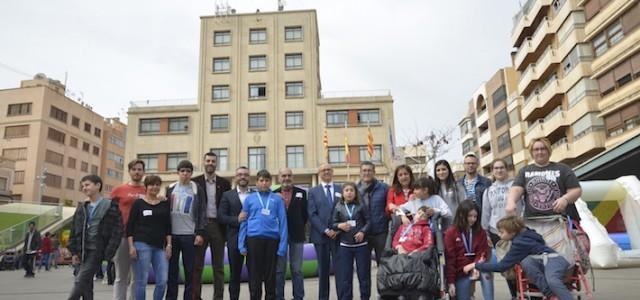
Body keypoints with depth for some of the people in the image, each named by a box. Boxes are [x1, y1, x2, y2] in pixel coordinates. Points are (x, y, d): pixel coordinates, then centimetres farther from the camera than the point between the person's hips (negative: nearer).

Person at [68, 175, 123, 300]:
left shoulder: (110, 206, -5)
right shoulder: (81, 207, 13)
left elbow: (117, 230, -9)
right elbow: (74, 230, 13)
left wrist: (109, 253, -14)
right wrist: (74, 251, 5)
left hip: (96, 251, -6)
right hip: (81, 251, 6)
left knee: (80, 282, -12)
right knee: (86, 285, 8)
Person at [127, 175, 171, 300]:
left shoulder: (165, 204, 13)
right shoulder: (138, 203, 4)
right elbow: (130, 226, 2)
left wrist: (169, 244, 5)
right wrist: (131, 246, -6)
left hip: (160, 246, 3)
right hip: (142, 244, -3)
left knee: (162, 281, -3)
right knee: (142, 280, -2)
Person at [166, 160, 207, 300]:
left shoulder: (197, 189, 3)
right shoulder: (170, 189, 10)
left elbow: (202, 213, 0)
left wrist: (200, 233, -8)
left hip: (189, 235, -2)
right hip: (172, 234, 2)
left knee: (189, 270, 2)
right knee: (172, 269, 7)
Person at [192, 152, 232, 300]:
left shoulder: (224, 183, 7)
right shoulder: (195, 182, 3)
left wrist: (226, 228, -1)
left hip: (217, 226, 1)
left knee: (218, 266, 6)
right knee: (197, 265, 4)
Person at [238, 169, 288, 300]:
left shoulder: (277, 199, 5)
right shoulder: (249, 199, 7)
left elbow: (282, 221, 2)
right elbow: (244, 222, 7)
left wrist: (283, 244, -6)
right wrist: (242, 244, 0)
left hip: (272, 239, 0)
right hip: (253, 238, 0)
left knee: (271, 274, 9)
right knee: (254, 274, 7)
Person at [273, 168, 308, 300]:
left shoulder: (301, 193, 4)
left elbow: (305, 213, 6)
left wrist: (300, 228, 3)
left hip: (296, 235, 0)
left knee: (297, 269, 6)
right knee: (279, 269, 6)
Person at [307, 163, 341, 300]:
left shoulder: (341, 190, 10)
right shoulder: (313, 191, 6)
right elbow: (312, 215, -2)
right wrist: (326, 230, -11)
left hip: (338, 234, 1)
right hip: (320, 235, 0)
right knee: (323, 269, 7)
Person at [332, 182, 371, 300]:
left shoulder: (362, 206, 0)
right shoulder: (338, 207, 3)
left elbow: (368, 221, -1)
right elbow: (333, 224, 5)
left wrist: (363, 232, -16)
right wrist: (339, 226, -15)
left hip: (361, 245, -1)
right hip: (344, 246, 1)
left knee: (364, 273, 7)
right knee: (344, 275, 4)